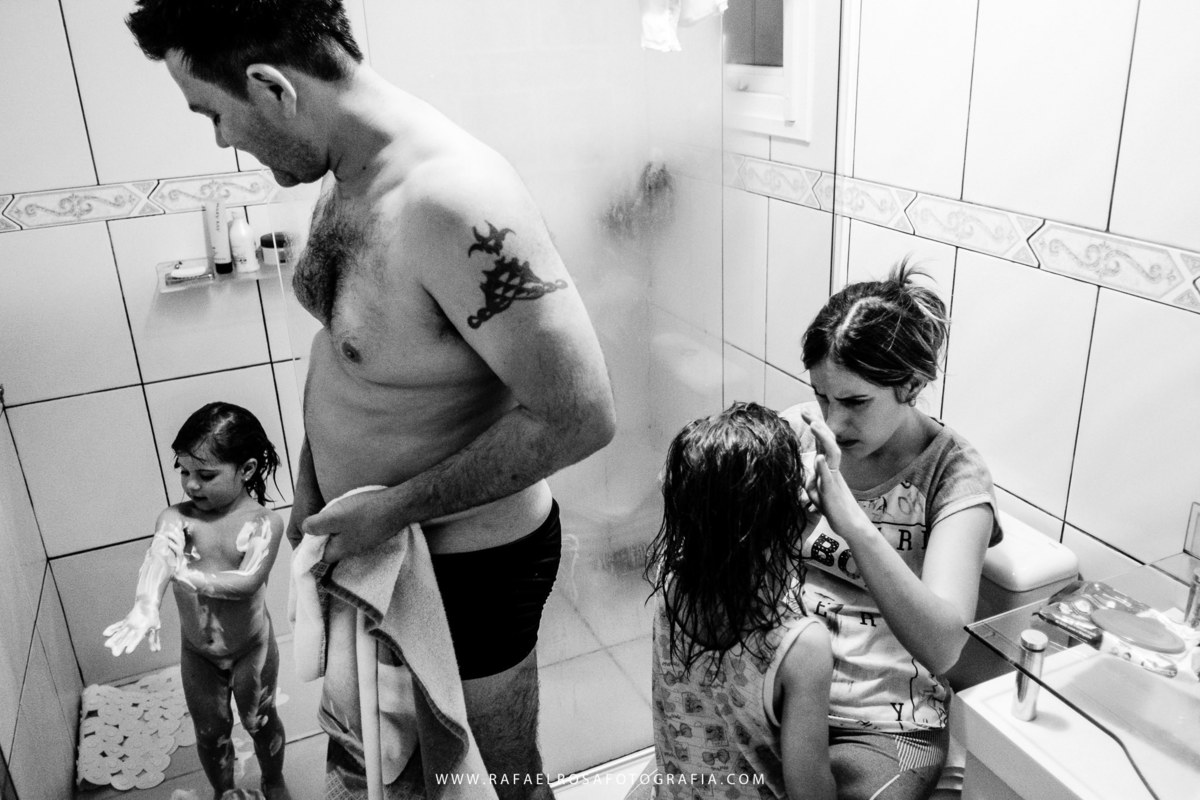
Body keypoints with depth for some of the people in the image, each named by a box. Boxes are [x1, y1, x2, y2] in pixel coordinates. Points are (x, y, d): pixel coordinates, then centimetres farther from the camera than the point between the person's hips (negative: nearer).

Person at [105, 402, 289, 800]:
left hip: (252, 647, -2)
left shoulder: (263, 522, -20)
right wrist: (146, 606, -56)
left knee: (260, 721, 19)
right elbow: (158, 556, -36)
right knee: (211, 732, 20)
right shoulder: (176, 518, -15)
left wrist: (187, 576, -45)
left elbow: (248, 581, -34)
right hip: (197, 653, 2)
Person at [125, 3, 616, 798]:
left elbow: (580, 417, -32)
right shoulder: (348, 174, -4)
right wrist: (309, 486, 6)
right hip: (366, 536, 8)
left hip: (466, 561, -7)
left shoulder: (454, 202, -33)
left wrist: (389, 511, -24)